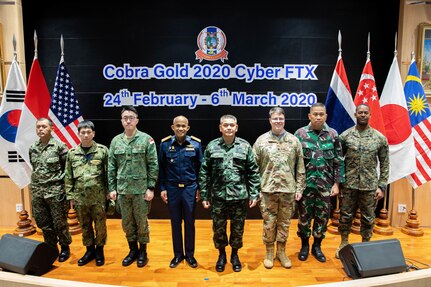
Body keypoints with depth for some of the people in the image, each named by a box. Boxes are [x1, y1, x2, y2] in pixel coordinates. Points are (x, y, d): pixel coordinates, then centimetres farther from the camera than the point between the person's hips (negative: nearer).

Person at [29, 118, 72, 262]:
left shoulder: (59, 146, -7)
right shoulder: (32, 148, 8)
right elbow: (34, 168, 19)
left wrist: (65, 186, -8)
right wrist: (36, 184, 16)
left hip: (55, 191, -5)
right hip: (37, 192, 5)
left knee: (59, 223, 4)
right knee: (43, 223, 13)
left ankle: (65, 247, 22)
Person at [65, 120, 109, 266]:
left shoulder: (102, 150, -5)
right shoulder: (72, 153, 3)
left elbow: (108, 174, -4)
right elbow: (68, 176, 7)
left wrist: (109, 192, -5)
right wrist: (70, 195, 5)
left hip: (98, 197, -3)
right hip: (80, 197, 3)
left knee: (100, 225, 8)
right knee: (85, 226, 15)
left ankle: (99, 250, 28)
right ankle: (90, 250, 33)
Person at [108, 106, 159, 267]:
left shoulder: (146, 139, -6)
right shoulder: (115, 141, 5)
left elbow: (153, 166, -7)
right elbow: (111, 167, 8)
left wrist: (151, 188, -10)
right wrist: (112, 188, 4)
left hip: (141, 190, -3)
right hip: (122, 190, 4)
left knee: (141, 222, 8)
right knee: (127, 222, 14)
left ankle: (142, 252, 27)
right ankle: (133, 250, 32)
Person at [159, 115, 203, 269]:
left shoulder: (196, 143, -5)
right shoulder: (165, 144, -4)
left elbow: (200, 168, 0)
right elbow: (161, 168, 2)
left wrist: (200, 188, -1)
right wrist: (162, 188, 0)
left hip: (190, 188, -1)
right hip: (172, 188, 1)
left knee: (189, 222, 11)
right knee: (175, 222, 12)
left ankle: (190, 254, 28)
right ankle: (178, 254, 29)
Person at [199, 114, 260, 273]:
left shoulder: (245, 146, -2)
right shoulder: (212, 146, -1)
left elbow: (253, 172, 0)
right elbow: (204, 173, 0)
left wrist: (254, 194, -4)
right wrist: (204, 195, -1)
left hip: (239, 196, 0)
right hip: (218, 196, 1)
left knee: (238, 228, 13)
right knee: (218, 228, 12)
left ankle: (235, 254, 37)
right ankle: (221, 254, 36)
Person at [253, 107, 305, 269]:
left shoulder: (294, 141, 3)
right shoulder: (261, 141, -1)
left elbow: (300, 168, 5)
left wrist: (299, 189, 1)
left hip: (288, 190, 1)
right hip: (268, 190, -1)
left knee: (284, 222, 12)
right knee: (269, 223, 8)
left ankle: (281, 252, 30)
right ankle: (269, 253, 26)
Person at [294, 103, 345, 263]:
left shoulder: (333, 135, 1)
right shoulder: (300, 134, -4)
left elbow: (339, 162, 4)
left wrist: (337, 183, -1)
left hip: (325, 185, 2)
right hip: (305, 184, -1)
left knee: (323, 217, 11)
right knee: (304, 216, 9)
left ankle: (317, 246, 30)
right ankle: (304, 245, 29)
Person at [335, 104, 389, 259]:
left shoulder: (380, 138, 1)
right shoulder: (345, 136, -3)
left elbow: (385, 164, 4)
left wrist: (382, 186, -1)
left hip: (370, 186, 1)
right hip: (348, 185, -1)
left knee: (368, 218, 12)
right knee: (345, 216, 10)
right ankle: (344, 243, 28)